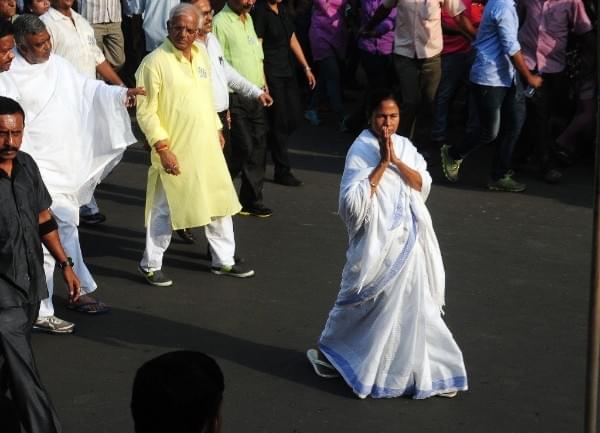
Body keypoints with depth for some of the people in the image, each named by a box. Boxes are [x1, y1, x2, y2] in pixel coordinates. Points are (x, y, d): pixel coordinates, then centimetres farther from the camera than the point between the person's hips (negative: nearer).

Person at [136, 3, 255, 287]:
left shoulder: (200, 55, 7)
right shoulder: (155, 62, -15)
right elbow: (146, 111, -15)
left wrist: (217, 129, 20)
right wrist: (162, 147, -20)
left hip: (207, 148, 7)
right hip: (175, 151, -7)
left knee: (220, 204, 14)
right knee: (165, 210, 4)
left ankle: (223, 260, 29)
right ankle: (150, 265, 19)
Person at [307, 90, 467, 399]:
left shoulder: (405, 146, 6)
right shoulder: (360, 150, -13)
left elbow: (423, 185, -3)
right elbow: (355, 202, -22)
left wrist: (396, 160, -16)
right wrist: (382, 163, -23)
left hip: (408, 240, 5)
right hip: (377, 243, -5)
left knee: (413, 303, 11)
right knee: (368, 304, 8)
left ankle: (423, 369, 21)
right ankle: (330, 353, 28)